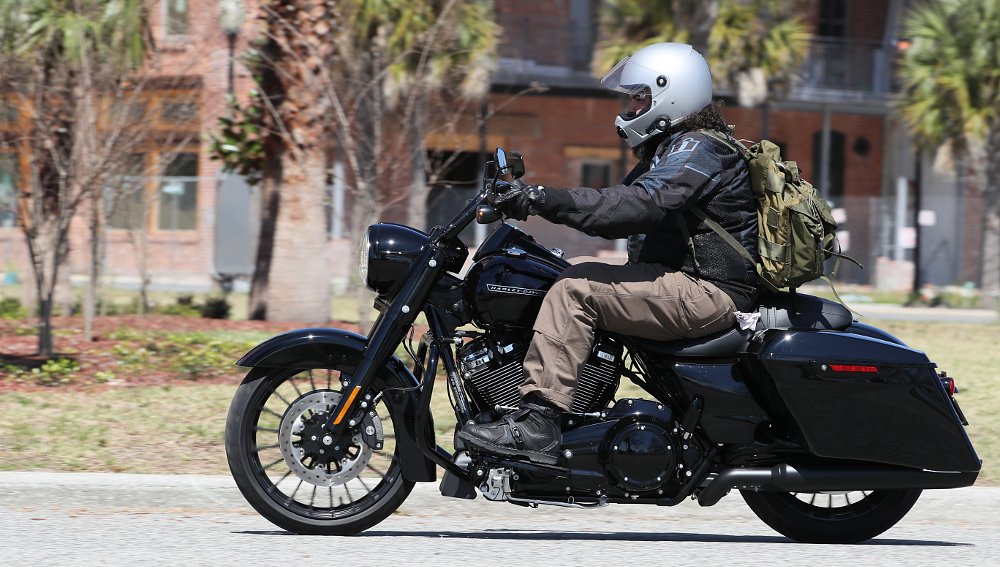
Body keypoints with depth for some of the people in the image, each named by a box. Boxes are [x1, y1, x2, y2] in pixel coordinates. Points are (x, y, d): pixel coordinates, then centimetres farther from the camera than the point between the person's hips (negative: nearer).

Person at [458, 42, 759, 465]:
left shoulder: (698, 150, -13)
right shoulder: (672, 148, 22)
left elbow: (641, 204, -28)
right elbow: (625, 210, 22)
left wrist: (547, 200, -32)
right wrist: (540, 201, 12)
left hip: (708, 293, -11)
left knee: (575, 289, -22)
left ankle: (536, 421, -30)